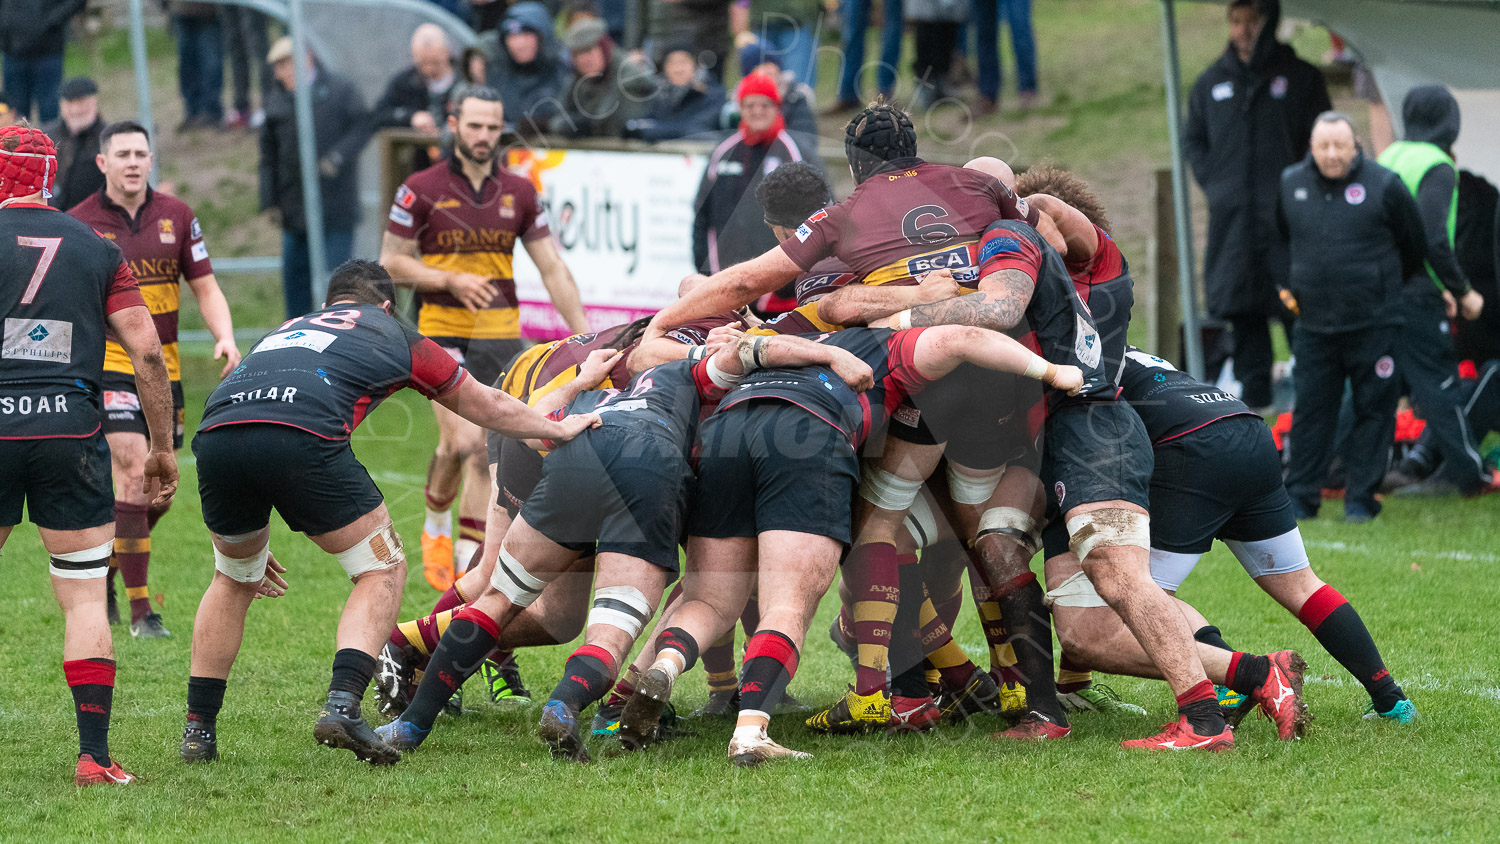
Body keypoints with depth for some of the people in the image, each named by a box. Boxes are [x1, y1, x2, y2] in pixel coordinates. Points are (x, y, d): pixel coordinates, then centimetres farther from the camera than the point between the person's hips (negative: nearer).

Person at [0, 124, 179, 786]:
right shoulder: (97, 249, 8)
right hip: (72, 429, 1)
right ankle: (93, 756, -2)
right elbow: (146, 351, 4)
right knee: (85, 599, 5)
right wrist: (163, 447, 11)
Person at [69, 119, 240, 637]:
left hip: (164, 364, 5)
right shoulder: (79, 223, -5)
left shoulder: (176, 216, 4)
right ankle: (140, 610, -11)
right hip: (108, 363, -5)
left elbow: (205, 287, 7)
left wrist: (225, 338, -10)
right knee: (135, 476, -16)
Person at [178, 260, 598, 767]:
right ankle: (342, 705, -4)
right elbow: (485, 407, 40)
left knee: (234, 580, 29)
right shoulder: (393, 334, 30)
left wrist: (246, 547, 48)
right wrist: (560, 428, 55)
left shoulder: (285, 330, 40)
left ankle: (198, 729, 25)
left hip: (214, 434, 5)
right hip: (301, 437, -4)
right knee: (382, 571, 14)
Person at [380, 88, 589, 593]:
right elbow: (391, 263, -1)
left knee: (487, 453, -1)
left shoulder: (519, 193, 6)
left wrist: (585, 336, 0)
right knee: (463, 442, -16)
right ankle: (435, 529, 11)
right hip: (443, 332, -3)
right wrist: (451, 279, -15)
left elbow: (553, 269, 8)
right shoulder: (421, 190, -3)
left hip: (501, 336, 3)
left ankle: (471, 561, 6)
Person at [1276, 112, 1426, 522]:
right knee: (1311, 411, 4)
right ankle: (1300, 499, 10)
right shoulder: (1291, 184, 4)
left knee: (1373, 409, 2)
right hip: (1314, 323, 3)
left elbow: (1415, 245, 6)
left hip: (1373, 324, -3)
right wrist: (1289, 286, 18)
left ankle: (1361, 499, 9)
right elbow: (1279, 240, 23)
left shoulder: (1383, 186, -7)